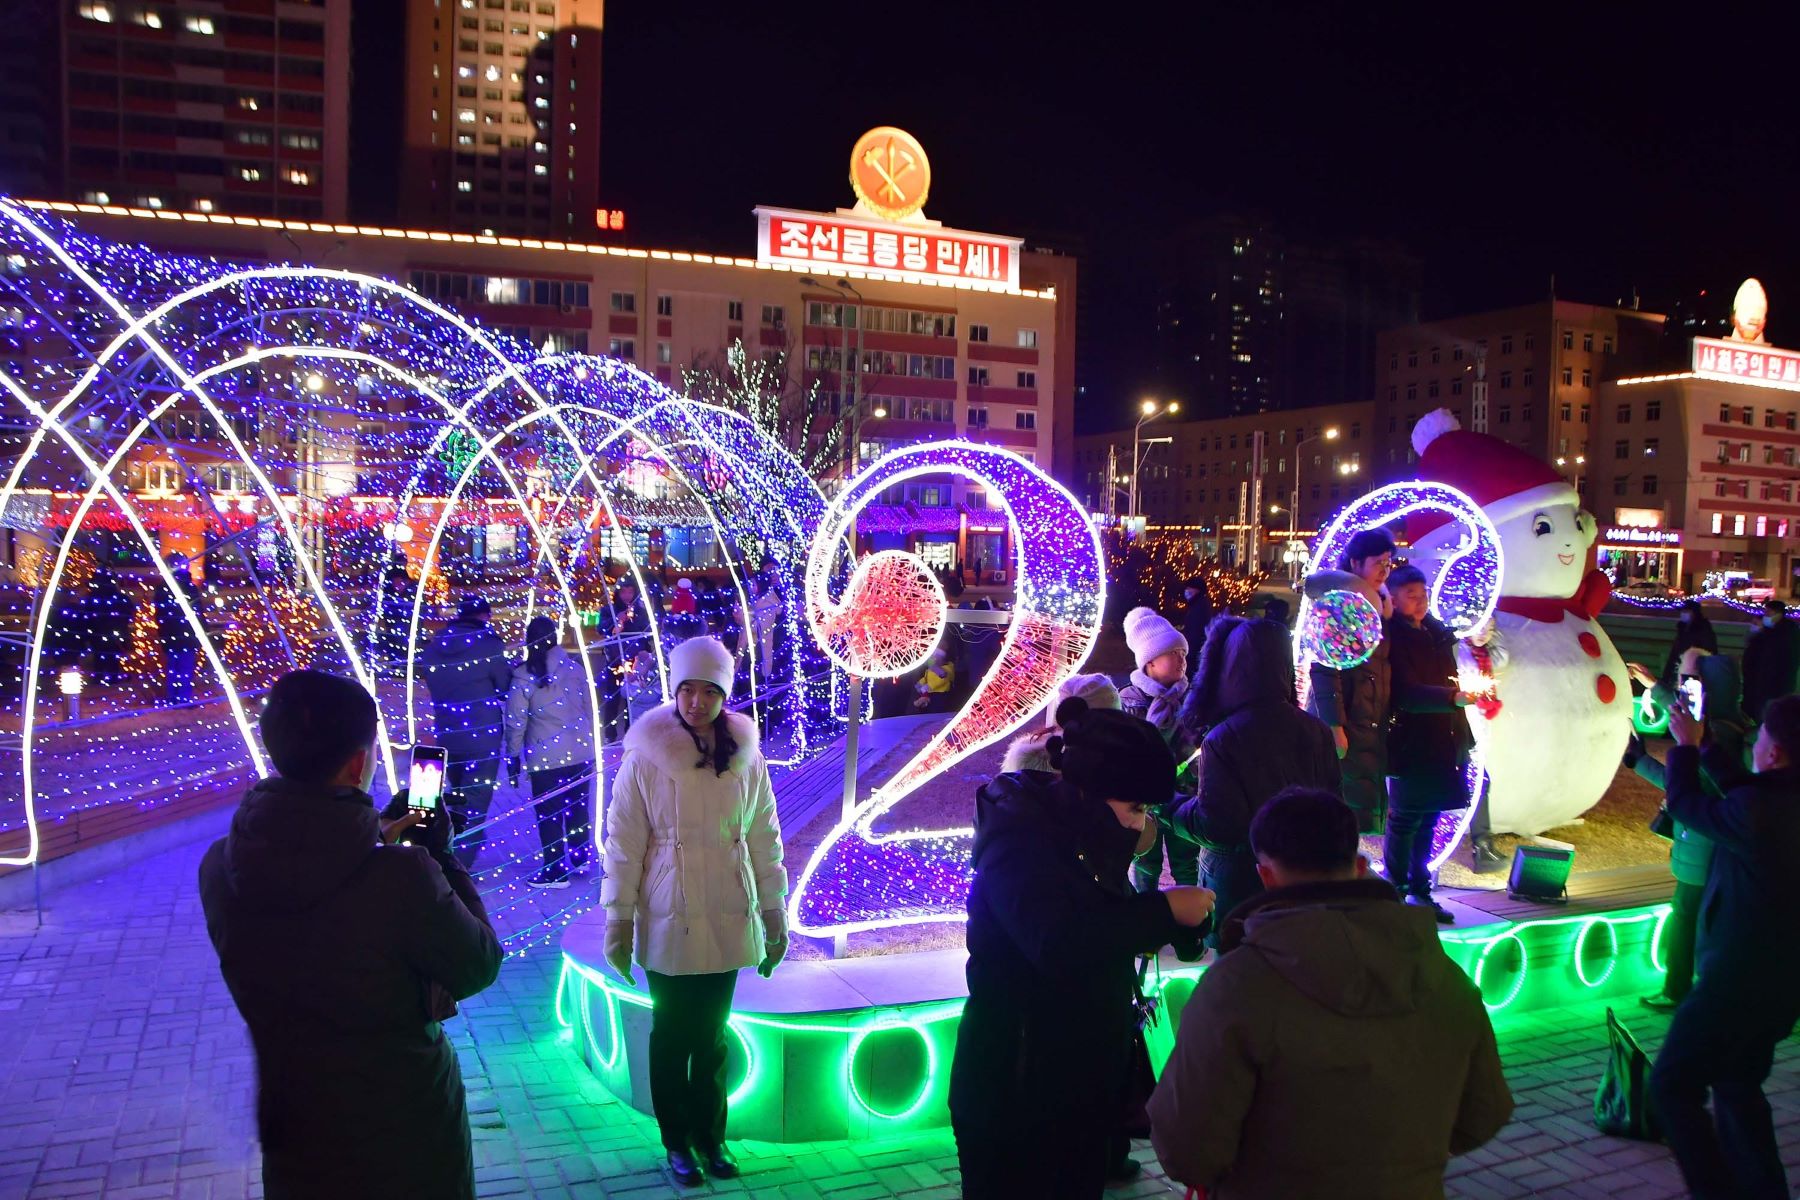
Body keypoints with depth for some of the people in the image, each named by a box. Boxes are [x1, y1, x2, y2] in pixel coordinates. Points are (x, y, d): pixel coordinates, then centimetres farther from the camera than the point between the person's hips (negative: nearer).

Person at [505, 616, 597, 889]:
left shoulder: (523, 675, -10)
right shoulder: (575, 668, 0)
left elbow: (516, 720, -6)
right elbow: (590, 710, 7)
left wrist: (513, 756, 4)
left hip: (545, 757, -4)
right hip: (580, 753, 4)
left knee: (549, 813, 8)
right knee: (578, 806, 18)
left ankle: (555, 871, 15)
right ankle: (580, 858, 31)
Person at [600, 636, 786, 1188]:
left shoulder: (746, 757, -2)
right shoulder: (646, 758, -11)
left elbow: (764, 839, 4)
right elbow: (624, 842, -8)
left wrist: (774, 913, 7)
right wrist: (619, 919, -7)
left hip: (728, 923, 3)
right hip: (669, 925, -2)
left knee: (712, 1038, 15)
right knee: (672, 1038, 11)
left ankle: (711, 1136, 32)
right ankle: (678, 1141, 29)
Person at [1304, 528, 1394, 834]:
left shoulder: (1379, 606, 15)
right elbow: (1324, 670, -16)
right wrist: (1335, 728, -19)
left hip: (1373, 729, 8)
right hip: (1345, 727, -8)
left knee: (1368, 806, 9)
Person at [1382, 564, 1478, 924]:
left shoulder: (1437, 632, 11)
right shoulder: (1392, 637, -12)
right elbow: (1407, 694, -21)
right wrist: (1456, 697, -31)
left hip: (1444, 743, 7)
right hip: (1411, 745, -7)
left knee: (1427, 820, 14)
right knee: (1405, 820, 0)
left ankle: (1419, 892, 24)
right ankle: (1395, 893, 10)